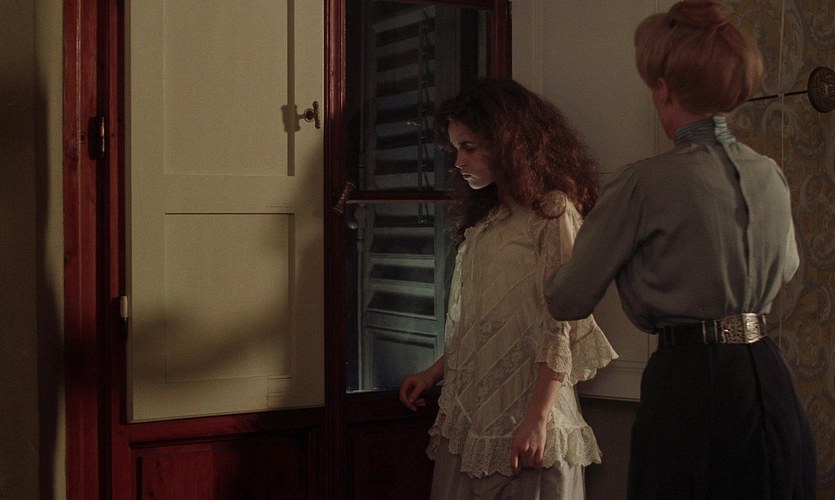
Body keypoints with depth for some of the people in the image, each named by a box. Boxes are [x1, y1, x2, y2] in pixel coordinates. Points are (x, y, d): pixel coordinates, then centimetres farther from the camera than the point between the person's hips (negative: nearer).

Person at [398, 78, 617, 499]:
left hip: (523, 415, -6)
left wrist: (537, 419, -19)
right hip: (470, 413, 7)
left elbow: (562, 328, -14)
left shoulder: (553, 212, -7)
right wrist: (434, 373, 12)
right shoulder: (482, 219, 16)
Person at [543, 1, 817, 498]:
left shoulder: (645, 184, -14)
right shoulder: (771, 175, 5)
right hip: (772, 384, 6)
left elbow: (569, 300, -5)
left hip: (690, 385, -6)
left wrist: (552, 273, 17)